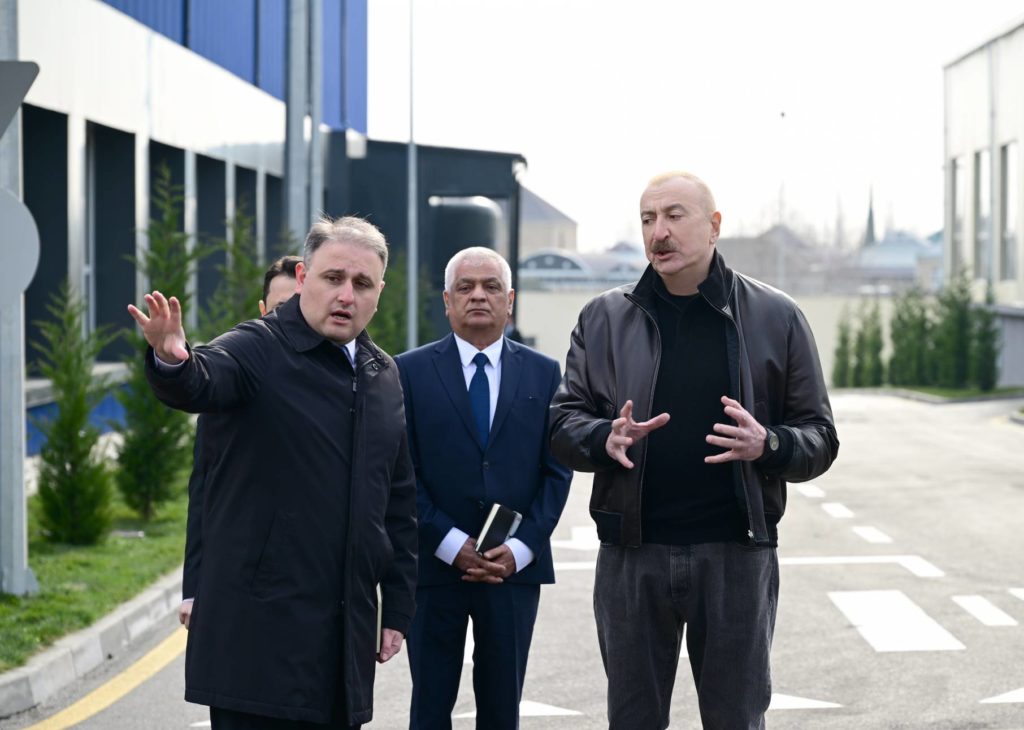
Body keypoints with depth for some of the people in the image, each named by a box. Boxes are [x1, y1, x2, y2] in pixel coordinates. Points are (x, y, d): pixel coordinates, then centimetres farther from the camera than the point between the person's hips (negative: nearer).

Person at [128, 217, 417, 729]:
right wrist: (173, 360, -53)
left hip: (348, 635, 6)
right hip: (260, 629, -6)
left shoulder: (383, 375, 13)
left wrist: (398, 609, 14)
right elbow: (200, 384, -29)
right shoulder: (257, 351, -6)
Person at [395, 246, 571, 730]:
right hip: (434, 564, -1)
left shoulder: (543, 374, 8)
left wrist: (521, 548, -8)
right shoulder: (411, 371, 2)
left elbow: (557, 470, 5)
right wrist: (452, 545, -11)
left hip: (516, 565, 2)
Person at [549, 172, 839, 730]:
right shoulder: (604, 319, 8)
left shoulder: (775, 318, 4)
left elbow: (819, 437, 5)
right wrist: (606, 439, -14)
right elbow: (564, 422, 8)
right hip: (632, 553, 2)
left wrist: (767, 444, -16)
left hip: (735, 554, -1)